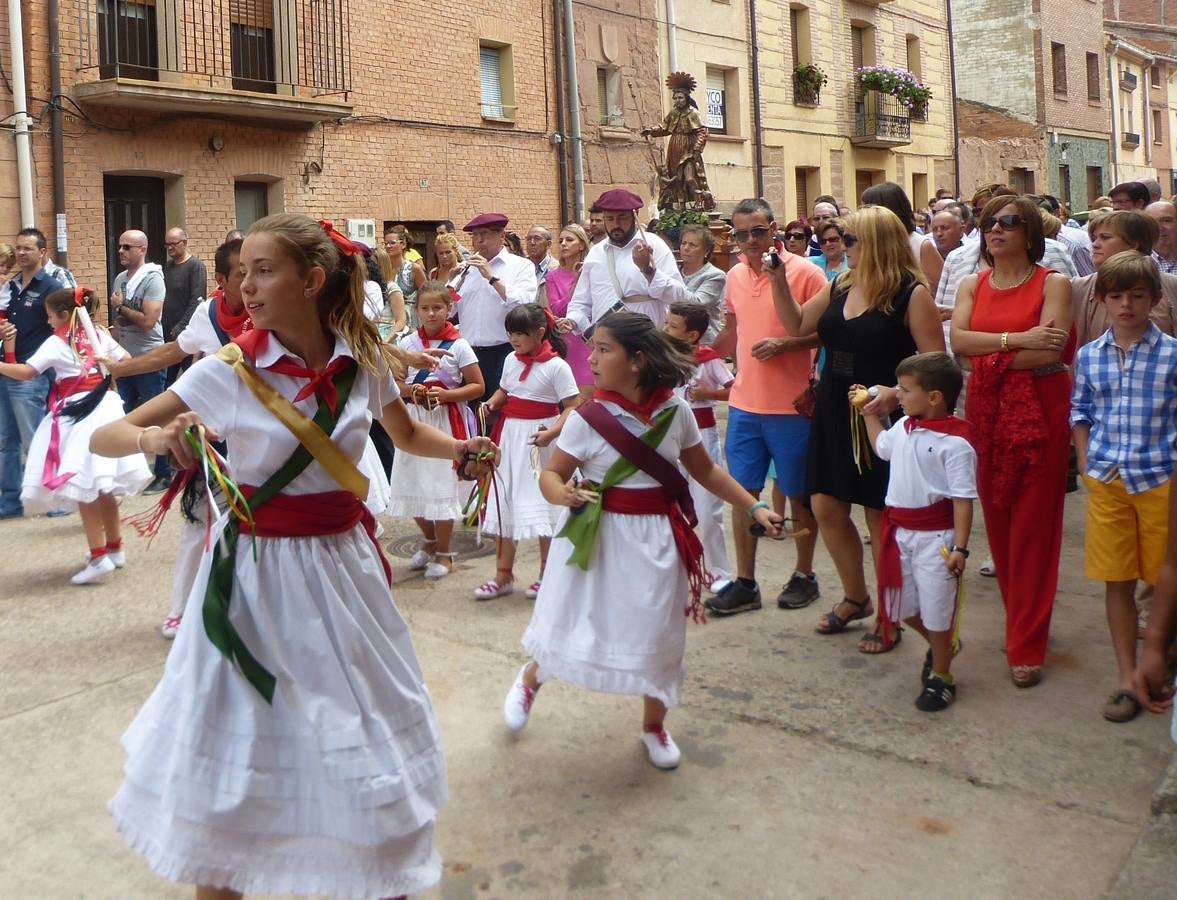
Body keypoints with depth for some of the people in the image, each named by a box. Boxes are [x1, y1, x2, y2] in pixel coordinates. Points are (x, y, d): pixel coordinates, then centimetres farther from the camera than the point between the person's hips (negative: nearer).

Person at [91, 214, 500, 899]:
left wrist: (459, 449, -3)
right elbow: (101, 438, -10)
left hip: (342, 561, 3)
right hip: (258, 568, -2)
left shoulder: (363, 361, -4)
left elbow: (407, 435, 16)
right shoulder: (230, 371, -12)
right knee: (240, 738, 6)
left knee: (364, 732, 13)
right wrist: (155, 436, -31)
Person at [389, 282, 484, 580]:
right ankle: (429, 541, 32)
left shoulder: (458, 345, -6)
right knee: (413, 482, 8)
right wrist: (411, 390, -11)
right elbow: (394, 382, 10)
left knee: (441, 485, 0)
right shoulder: (408, 342, 4)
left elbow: (478, 386, -5)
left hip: (446, 421, -4)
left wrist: (446, 394, -18)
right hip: (414, 420, 4)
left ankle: (443, 552, 15)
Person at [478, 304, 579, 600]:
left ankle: (546, 574, 19)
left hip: (540, 440, -6)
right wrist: (491, 404, 0)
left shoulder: (556, 366, -13)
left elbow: (573, 406, -16)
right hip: (510, 436, 6)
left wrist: (551, 433, -28)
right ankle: (503, 575, 18)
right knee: (505, 503, 8)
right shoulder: (511, 361, 6)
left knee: (543, 505, 3)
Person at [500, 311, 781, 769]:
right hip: (596, 535, -2)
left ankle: (654, 725, 35)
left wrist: (753, 508, 5)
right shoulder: (588, 418, -14)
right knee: (568, 622, 8)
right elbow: (550, 474, -7)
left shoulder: (675, 411, -6)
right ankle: (530, 678, 43)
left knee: (656, 633, 9)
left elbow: (705, 470, 8)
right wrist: (563, 494, -30)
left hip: (654, 538, 2)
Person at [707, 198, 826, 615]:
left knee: (799, 493, 8)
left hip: (791, 406, -5)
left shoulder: (804, 271, -9)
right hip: (744, 404, 5)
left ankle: (804, 574, 24)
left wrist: (784, 343, -22)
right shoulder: (735, 276, 9)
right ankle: (744, 583, 16)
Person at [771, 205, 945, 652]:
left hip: (880, 419, -7)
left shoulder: (911, 294, -12)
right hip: (833, 415, 7)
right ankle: (855, 597, 32)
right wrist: (778, 279, 6)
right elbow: (797, 325, 18)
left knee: (881, 516, 3)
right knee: (826, 509, 10)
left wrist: (898, 392, -31)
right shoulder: (839, 287, 8)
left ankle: (889, 618, 21)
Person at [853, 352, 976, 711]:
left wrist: (960, 548, -22)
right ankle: (943, 645, 45)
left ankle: (941, 677, 24)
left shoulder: (954, 442, -19)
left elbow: (963, 499, -19)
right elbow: (882, 445, 29)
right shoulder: (903, 427, 4)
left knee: (936, 607, 5)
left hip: (935, 536, -8)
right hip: (899, 530, 8)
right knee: (903, 605, 18)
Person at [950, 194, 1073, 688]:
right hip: (987, 412, 4)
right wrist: (1017, 339, -16)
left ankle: (1026, 646, 5)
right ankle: (1021, 622, 24)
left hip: (1040, 412, -4)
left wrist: (991, 355, -9)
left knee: (1033, 527, -2)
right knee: (998, 522, 8)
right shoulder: (972, 286, 10)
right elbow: (958, 340, -7)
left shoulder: (1053, 283, -2)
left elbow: (1051, 350, -15)